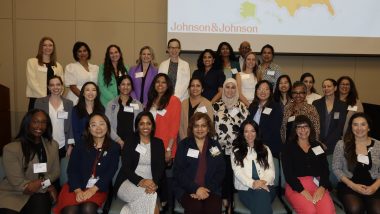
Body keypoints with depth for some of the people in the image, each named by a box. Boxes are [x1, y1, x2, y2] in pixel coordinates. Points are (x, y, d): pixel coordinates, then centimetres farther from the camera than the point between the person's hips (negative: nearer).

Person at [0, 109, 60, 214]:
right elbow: (17, 183, -13)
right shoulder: (11, 148, -10)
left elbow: (56, 172, 7)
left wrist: (41, 183, -11)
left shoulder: (53, 145, 7)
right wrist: (46, 183, -11)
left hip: (39, 193, 3)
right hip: (13, 194, -3)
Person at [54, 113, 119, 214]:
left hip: (98, 188, -1)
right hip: (77, 186, 1)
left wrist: (93, 189, -16)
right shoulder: (80, 146, 8)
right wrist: (78, 190, -16)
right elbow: (72, 169, 0)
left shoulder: (114, 147, 5)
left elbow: (110, 172, -3)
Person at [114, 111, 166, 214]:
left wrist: (155, 183, -20)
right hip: (129, 182, -2)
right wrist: (140, 181, -23)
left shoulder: (158, 143, 12)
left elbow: (161, 167, 2)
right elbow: (126, 168, -4)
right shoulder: (130, 142, 6)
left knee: (150, 195, -32)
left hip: (151, 183, 2)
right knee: (149, 197, -32)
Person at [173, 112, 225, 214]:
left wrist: (208, 189, -10)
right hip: (187, 189, -1)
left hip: (210, 189, 1)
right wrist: (195, 188, -13)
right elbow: (178, 171, -1)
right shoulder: (183, 145, 5)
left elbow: (220, 171, 6)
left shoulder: (215, 146, 11)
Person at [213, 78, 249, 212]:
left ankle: (229, 202, 16)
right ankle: (223, 200, 17)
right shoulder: (216, 106, 5)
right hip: (219, 147, 1)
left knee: (231, 174, 2)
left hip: (235, 148, 0)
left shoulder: (241, 106, 4)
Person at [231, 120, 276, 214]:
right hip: (245, 189, -2)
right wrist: (252, 183, -21)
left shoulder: (265, 149, 20)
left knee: (261, 193, -37)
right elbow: (238, 172, -2)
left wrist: (264, 182, -15)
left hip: (266, 187, 2)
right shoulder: (236, 151, 13)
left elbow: (271, 171, 9)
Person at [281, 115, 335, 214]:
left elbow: (325, 169, 8)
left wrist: (322, 187, -11)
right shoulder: (289, 147, 8)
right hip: (296, 186, -2)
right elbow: (288, 173, -2)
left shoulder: (318, 145, 18)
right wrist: (302, 191, -16)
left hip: (317, 185, 2)